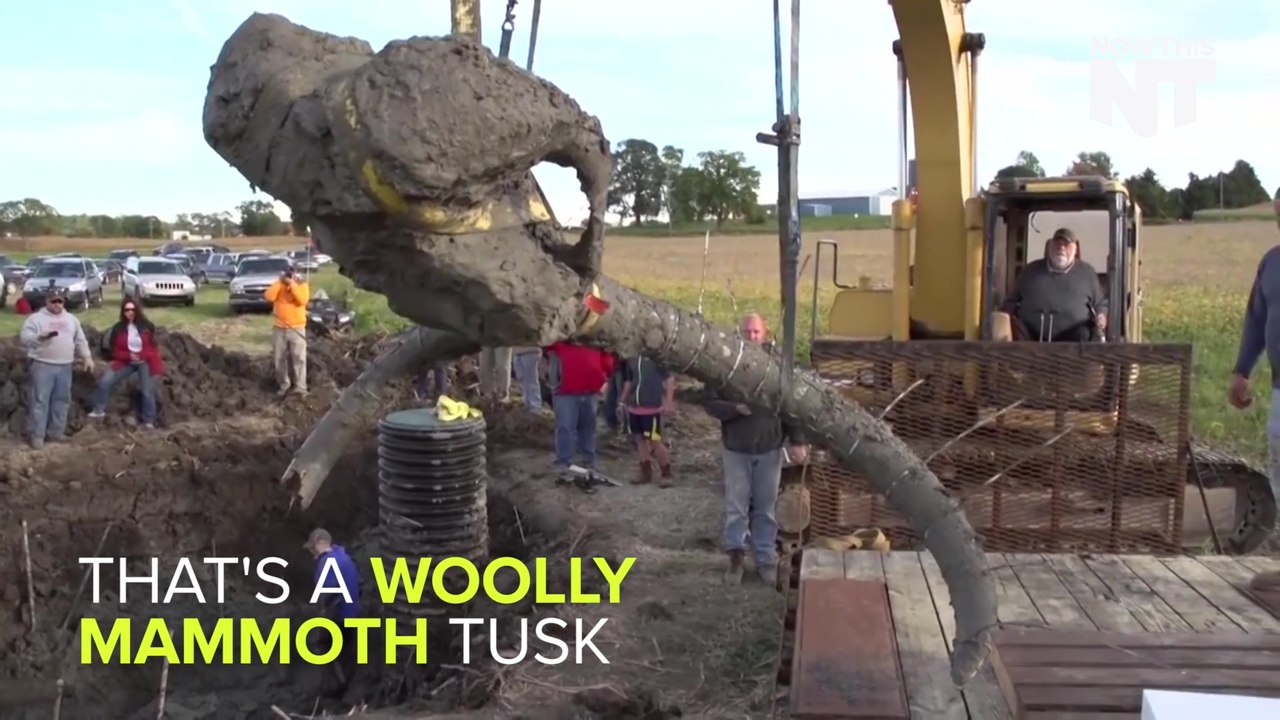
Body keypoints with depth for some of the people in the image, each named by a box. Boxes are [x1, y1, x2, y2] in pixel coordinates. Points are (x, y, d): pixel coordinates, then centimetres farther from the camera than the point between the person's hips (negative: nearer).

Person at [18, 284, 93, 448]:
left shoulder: (71, 319, 14)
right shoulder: (36, 318, -1)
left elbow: (81, 341, 17)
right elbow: (24, 337, -11)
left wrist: (87, 357, 6)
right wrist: (40, 337, -28)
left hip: (64, 367, 5)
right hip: (42, 366, -5)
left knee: (62, 400, 9)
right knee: (40, 400, -6)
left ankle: (56, 431, 20)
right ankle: (36, 435, -2)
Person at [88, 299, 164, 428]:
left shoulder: (147, 326, -8)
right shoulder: (118, 328, -5)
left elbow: (153, 346, 1)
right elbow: (114, 350, -2)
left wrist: (142, 355, -16)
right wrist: (128, 355, -18)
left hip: (145, 363, -2)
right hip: (126, 362, 2)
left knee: (147, 392, 0)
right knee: (105, 382, -8)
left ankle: (149, 421, 12)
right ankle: (99, 410, 9)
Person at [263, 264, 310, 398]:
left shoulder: (302, 284, -3)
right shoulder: (278, 284, 3)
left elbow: (303, 300, -21)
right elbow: (269, 297, -15)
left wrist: (292, 284, -21)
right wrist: (280, 282, -16)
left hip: (297, 328, -3)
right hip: (279, 328, 3)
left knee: (299, 359, -5)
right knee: (280, 359, 7)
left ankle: (300, 388, -3)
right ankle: (284, 385, 19)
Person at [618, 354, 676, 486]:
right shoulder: (631, 360, 7)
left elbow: (670, 378, -9)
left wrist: (669, 401, -13)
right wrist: (622, 401, 17)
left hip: (652, 407, -6)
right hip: (634, 406, 6)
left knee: (654, 441, -4)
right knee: (640, 439, 12)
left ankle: (666, 474, 9)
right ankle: (646, 472, 23)